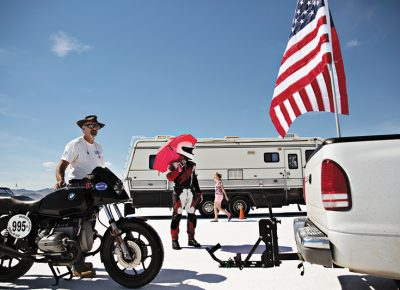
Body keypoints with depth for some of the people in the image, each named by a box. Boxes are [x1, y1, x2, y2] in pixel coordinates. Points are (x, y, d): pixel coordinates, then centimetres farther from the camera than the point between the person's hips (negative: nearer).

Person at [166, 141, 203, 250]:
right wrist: (179, 168, -26)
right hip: (179, 193, -6)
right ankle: (174, 240, 0)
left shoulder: (191, 165, 15)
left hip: (191, 193, 7)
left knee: (192, 215, 9)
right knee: (177, 216, -6)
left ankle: (191, 239, 20)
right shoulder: (175, 164, -5)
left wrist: (199, 192, 19)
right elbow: (170, 178, -18)